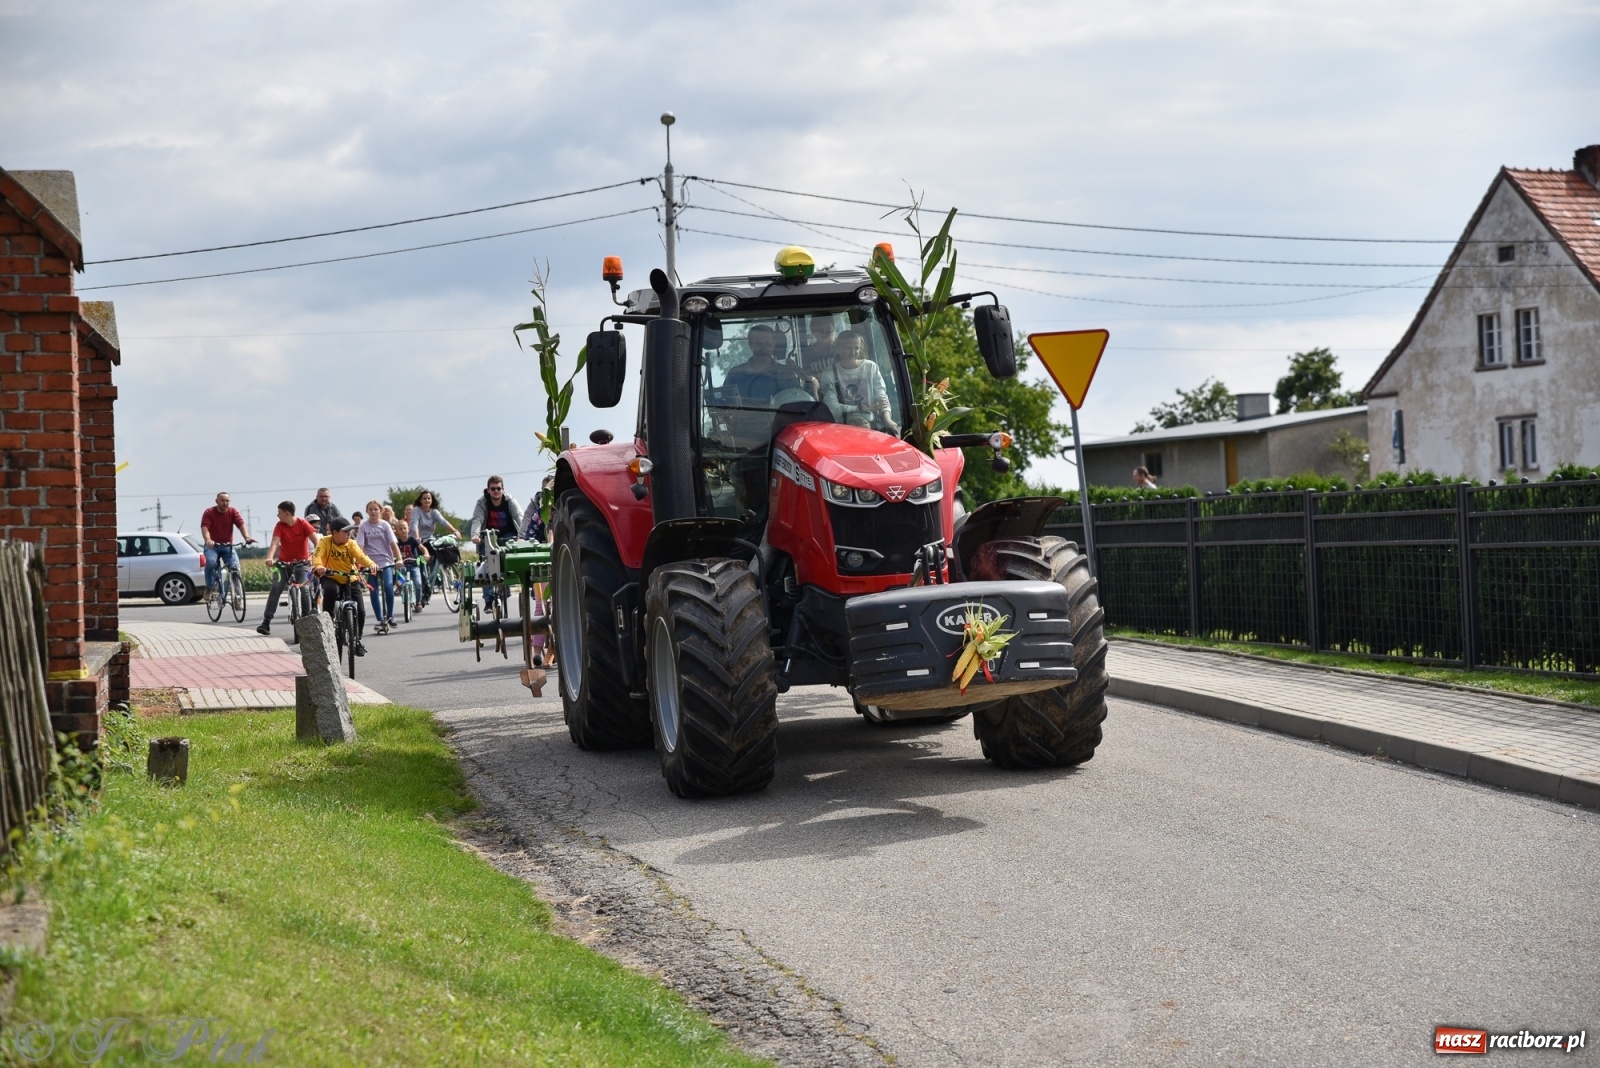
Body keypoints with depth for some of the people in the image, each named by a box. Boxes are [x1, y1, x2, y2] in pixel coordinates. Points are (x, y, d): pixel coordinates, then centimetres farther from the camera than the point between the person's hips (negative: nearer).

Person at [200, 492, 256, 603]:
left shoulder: (233, 512, 0)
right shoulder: (209, 512, -6)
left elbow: (241, 525, -15)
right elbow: (204, 527, -20)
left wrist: (247, 537, -35)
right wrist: (208, 540, -42)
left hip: (227, 546, 2)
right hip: (212, 546, -2)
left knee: (235, 567, -20)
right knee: (211, 562, -32)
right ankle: (209, 589, -15)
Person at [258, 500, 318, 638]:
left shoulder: (303, 524, -12)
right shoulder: (280, 526, -8)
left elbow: (316, 541, -20)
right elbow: (274, 543, -21)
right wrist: (270, 557, -40)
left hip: (301, 563, -2)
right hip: (283, 563, 2)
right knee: (275, 589, -14)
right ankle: (266, 622, -15)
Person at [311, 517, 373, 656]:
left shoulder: (351, 544, -3)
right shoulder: (325, 542, -8)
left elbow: (361, 556, -17)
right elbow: (317, 555, -23)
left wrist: (371, 565, -38)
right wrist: (318, 566, -46)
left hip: (350, 580, 2)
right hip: (331, 578, -2)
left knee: (360, 611, -10)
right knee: (330, 590, -40)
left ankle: (357, 641, 13)